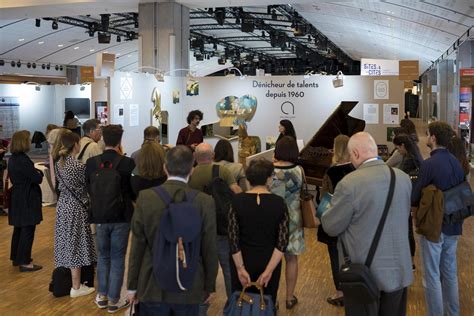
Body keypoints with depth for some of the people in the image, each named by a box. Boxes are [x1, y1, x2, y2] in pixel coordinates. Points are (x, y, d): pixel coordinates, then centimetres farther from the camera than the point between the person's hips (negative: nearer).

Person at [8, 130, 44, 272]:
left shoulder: (12, 159, 7)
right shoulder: (23, 160, -22)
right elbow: (38, 179, -19)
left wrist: (34, 172, 4)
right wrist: (39, 172, 1)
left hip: (17, 198, 10)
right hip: (27, 199, -9)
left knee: (19, 228, 19)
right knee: (27, 230, -2)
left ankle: (16, 257, 30)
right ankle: (25, 262, 3)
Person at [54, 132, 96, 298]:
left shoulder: (59, 163, 3)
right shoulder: (79, 166, -20)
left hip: (63, 204, 8)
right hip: (76, 207, -8)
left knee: (66, 243, 16)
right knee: (75, 245, 1)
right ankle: (76, 287, 9)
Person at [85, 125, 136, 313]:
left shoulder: (91, 163, -7)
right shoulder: (127, 163, -14)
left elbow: (89, 189, 5)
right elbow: (133, 191, -5)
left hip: (100, 216, 3)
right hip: (121, 216, -2)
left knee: (103, 256, 19)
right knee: (117, 258, 7)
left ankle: (102, 296, 26)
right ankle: (113, 300, 13)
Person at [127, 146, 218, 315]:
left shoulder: (145, 198, -9)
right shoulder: (205, 202, -10)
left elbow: (137, 245, -4)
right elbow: (209, 249, -4)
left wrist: (132, 285, 7)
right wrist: (209, 286, 9)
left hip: (152, 286, 0)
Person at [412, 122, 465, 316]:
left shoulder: (429, 164, -20)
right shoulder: (456, 163, 2)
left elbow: (415, 198, -12)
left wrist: (417, 211, 9)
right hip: (453, 225, 7)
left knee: (432, 276, 3)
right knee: (450, 273, 18)